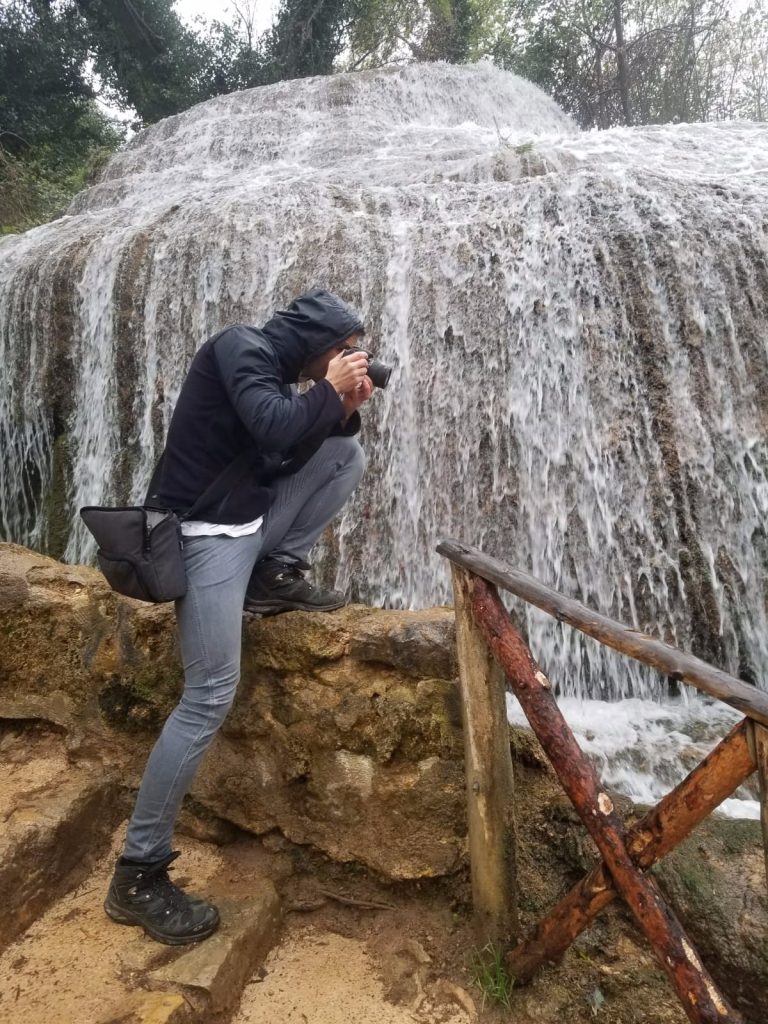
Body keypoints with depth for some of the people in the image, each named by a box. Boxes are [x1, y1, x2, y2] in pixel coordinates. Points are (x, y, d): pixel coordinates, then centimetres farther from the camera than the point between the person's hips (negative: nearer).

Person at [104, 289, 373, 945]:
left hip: (251, 519, 9)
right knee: (210, 696, -12)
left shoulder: (275, 369, 16)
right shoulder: (241, 347, -11)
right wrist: (330, 391, -12)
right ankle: (138, 873, 2)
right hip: (210, 530, -9)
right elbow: (274, 430, -28)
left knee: (347, 455, 7)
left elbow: (309, 446, 18)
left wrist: (346, 409, 4)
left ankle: (278, 573, 4)